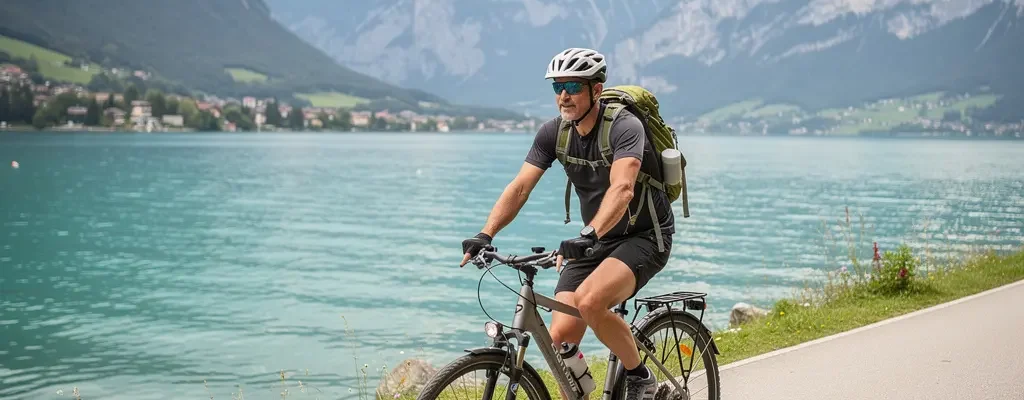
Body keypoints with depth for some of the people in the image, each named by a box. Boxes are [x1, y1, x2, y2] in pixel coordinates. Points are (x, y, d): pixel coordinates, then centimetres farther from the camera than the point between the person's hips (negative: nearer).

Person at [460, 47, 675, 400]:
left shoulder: (624, 126, -22)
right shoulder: (554, 132, -4)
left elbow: (622, 188, -39)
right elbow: (520, 187, -12)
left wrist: (589, 235, -54)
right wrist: (486, 234, -27)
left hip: (644, 237, -6)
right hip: (595, 240, 6)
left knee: (590, 301, -32)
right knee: (560, 338, -8)